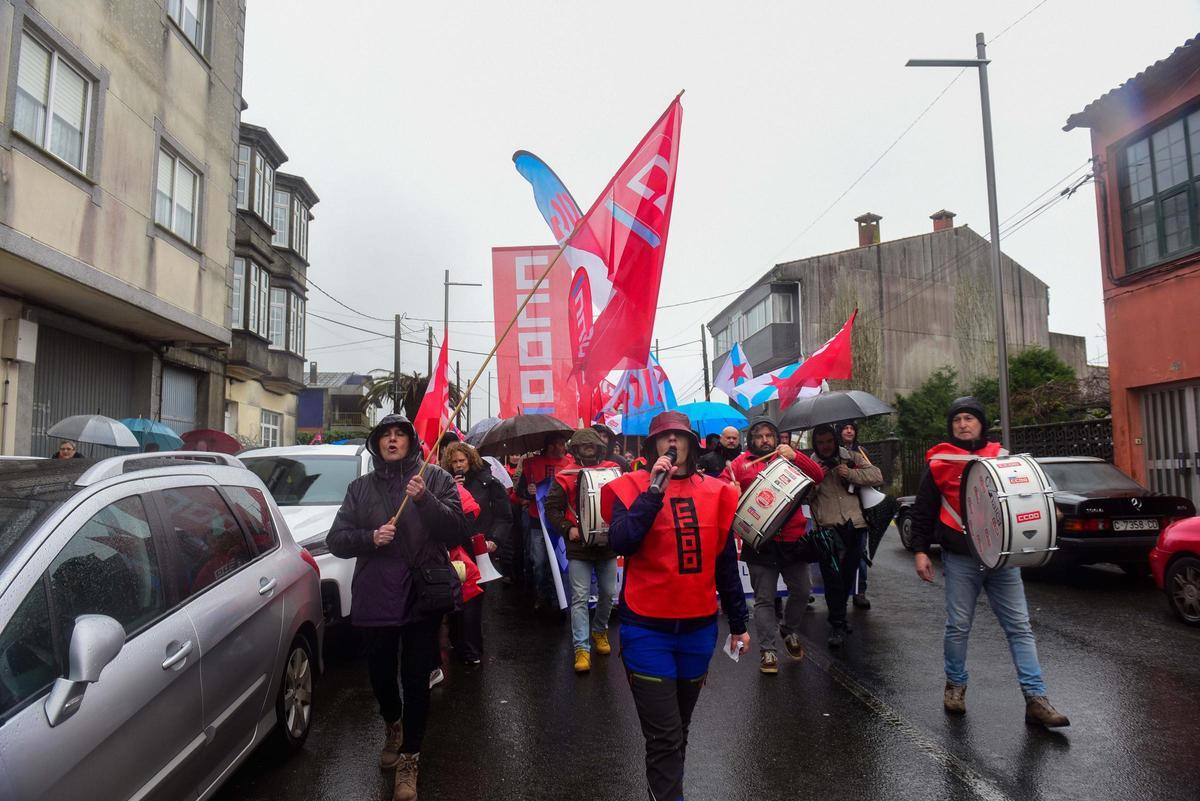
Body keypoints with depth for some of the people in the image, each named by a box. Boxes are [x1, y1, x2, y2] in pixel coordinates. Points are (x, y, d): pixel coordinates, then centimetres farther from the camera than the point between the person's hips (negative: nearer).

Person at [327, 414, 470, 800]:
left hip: (422, 596, -2)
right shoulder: (360, 487, 9)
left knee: (415, 679, 3)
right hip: (374, 598, 3)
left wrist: (425, 500, -23)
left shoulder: (436, 479, 0)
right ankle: (393, 726, 46)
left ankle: (409, 760, 21)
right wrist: (370, 537, -14)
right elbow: (336, 539, 5)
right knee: (380, 673, 15)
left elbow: (457, 530, -9)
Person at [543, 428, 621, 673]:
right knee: (580, 598, -3)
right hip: (579, 546, -2)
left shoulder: (613, 470, 1)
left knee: (608, 593, 13)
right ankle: (581, 648, 1)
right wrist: (567, 528, -12)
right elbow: (552, 508, -1)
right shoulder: (566, 477, -4)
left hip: (608, 544, 3)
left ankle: (600, 630, 38)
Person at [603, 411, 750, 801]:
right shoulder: (633, 487, -6)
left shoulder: (714, 491, 4)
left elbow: (726, 563, 10)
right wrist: (654, 490, -25)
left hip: (699, 627, 4)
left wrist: (738, 623, 13)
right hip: (647, 628, -4)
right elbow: (620, 543, -22)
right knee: (664, 736, -3)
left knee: (680, 728, 20)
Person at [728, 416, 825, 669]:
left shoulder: (788, 458, 11)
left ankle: (790, 631, 37)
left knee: (801, 591, 11)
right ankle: (767, 650, 10)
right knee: (764, 599, 1)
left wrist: (794, 456, -14)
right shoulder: (740, 463, 5)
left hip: (793, 539, 3)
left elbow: (818, 476, 0)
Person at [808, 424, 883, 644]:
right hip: (829, 528, -2)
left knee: (849, 573, 14)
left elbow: (877, 476, 2)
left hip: (857, 526, 2)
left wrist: (851, 474, -10)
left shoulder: (852, 458, 11)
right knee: (833, 576, -11)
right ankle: (838, 625, -5)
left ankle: (839, 612, 34)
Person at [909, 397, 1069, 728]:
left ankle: (1035, 698, 5)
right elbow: (923, 511, 4)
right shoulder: (939, 463, 2)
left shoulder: (1002, 457, 10)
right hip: (960, 560, -2)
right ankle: (955, 685, 24)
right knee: (958, 626, 5)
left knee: (1020, 626, 1)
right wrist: (920, 550, -1)